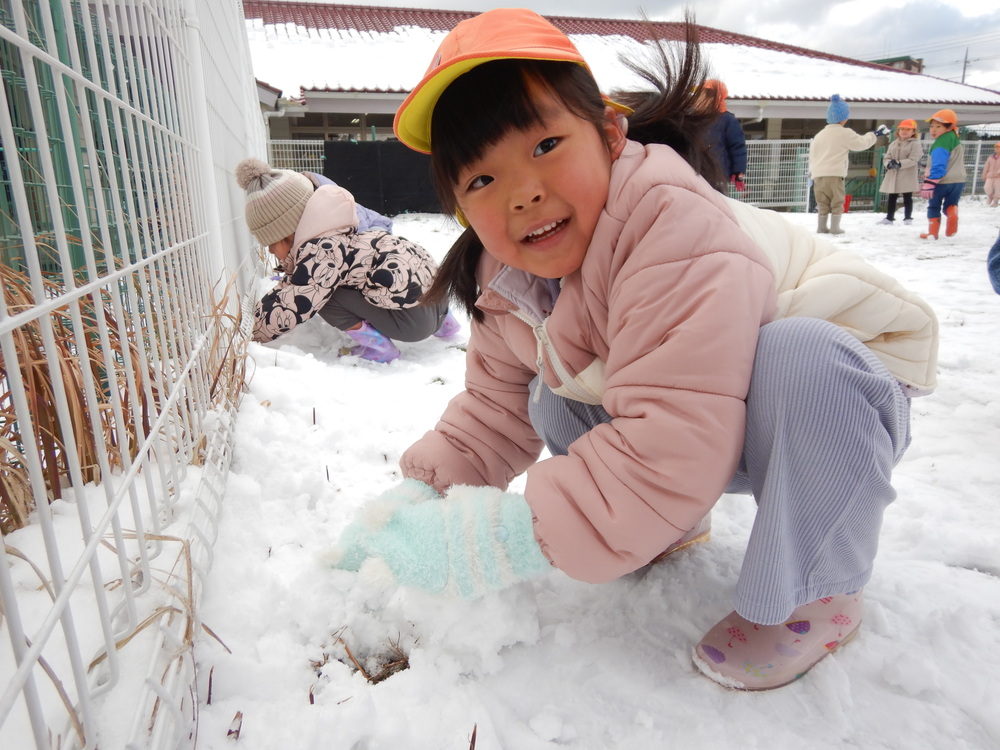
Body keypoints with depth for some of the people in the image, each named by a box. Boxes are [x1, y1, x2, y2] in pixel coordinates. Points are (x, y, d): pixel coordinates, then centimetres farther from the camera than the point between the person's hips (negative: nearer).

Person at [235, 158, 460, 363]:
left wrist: (253, 333, -4)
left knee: (320, 292, -8)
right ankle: (442, 322, 25)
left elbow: (290, 309, -17)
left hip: (416, 318, -9)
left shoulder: (321, 252, -15)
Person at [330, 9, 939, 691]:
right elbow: (493, 413, -2)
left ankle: (819, 589, -12)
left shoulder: (674, 230, -35)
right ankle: (676, 524, 11)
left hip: (839, 393, -5)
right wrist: (418, 495, -18)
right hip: (715, 438, 6)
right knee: (552, 403, -10)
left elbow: (668, 451, -42)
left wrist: (493, 543, -40)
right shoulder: (510, 280, -10)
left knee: (798, 357, -37)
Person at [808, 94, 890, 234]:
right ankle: (835, 227, -1)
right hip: (834, 174, -6)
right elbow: (862, 143, 3)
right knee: (837, 202, 2)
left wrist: (813, 171, 24)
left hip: (818, 174, 6)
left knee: (823, 203, 11)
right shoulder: (845, 133, -3)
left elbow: (812, 154, 18)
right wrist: (875, 134, 19)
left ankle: (821, 226, 10)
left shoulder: (819, 135, 15)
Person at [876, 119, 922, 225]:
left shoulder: (915, 144, -5)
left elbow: (913, 159, -15)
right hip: (893, 176, 5)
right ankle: (889, 218, 17)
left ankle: (908, 218, 8)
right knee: (891, 198, 10)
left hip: (907, 177, -5)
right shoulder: (893, 144, 12)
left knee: (907, 198, 1)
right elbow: (886, 158, 9)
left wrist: (900, 164, -27)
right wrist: (889, 164, -14)